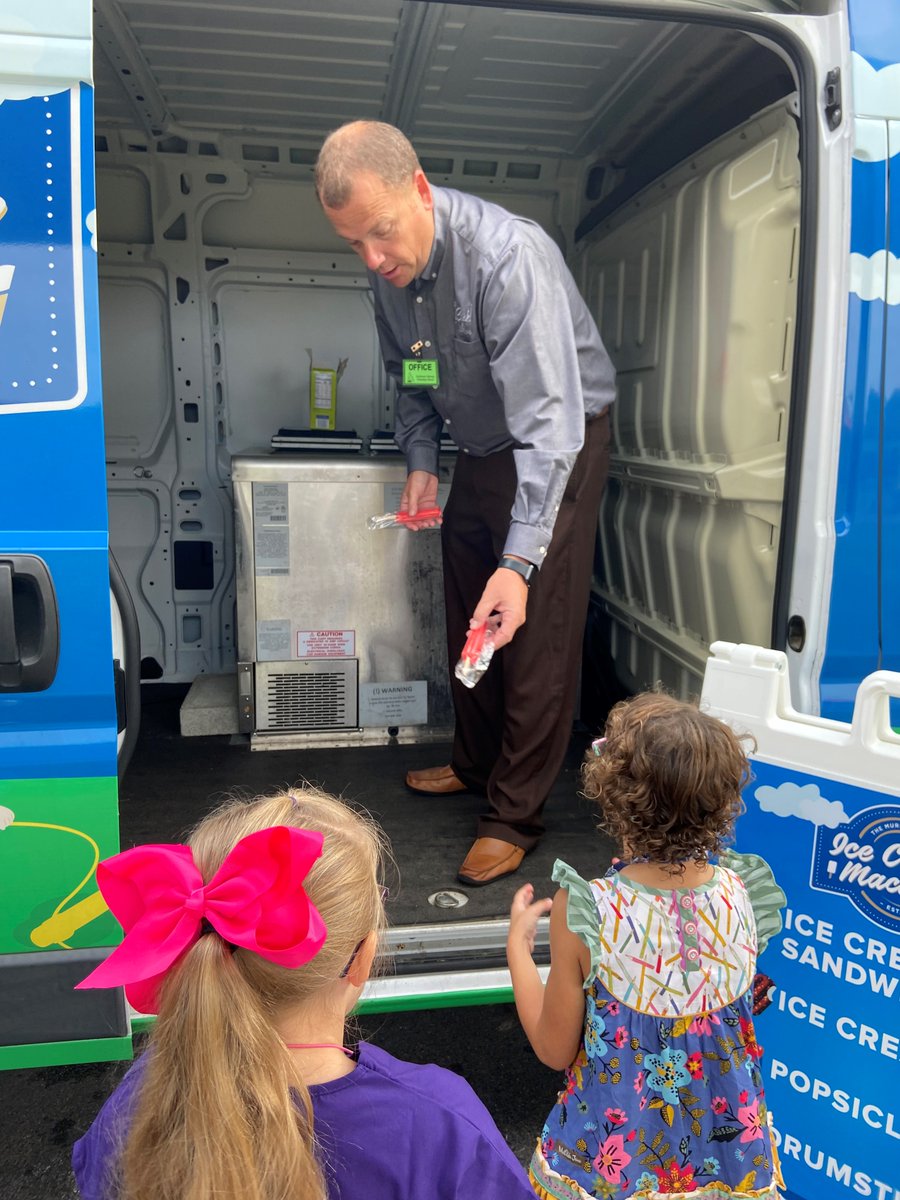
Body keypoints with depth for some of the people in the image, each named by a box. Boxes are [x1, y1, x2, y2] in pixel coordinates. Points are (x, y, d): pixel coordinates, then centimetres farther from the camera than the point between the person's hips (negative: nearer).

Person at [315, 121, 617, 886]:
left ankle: (516, 816, 6)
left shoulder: (506, 256, -31)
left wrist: (520, 560, -43)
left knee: (537, 633, -7)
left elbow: (546, 418, -37)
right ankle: (475, 764, 34)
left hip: (558, 448, -7)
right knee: (467, 624, 15)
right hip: (481, 449, 8)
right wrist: (420, 461, -2)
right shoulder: (391, 269, -6)